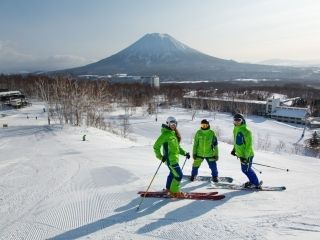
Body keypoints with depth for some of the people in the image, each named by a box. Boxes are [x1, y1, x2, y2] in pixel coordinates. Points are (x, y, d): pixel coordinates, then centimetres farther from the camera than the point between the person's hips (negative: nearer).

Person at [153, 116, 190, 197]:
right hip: (170, 159, -9)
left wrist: (184, 153, 10)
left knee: (173, 173, 24)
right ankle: (174, 191, 12)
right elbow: (156, 146, -17)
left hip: (174, 158, 9)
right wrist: (160, 156, -19)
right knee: (179, 175, -6)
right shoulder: (165, 134, -16)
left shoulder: (174, 133, 10)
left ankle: (168, 189, 42)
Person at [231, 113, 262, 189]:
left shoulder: (246, 131, -20)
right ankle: (252, 181, 32)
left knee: (246, 170, -1)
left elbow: (249, 145, -21)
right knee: (245, 169, 16)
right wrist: (234, 149, 22)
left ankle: (256, 184, 14)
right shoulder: (235, 129, 7)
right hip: (241, 154, 8)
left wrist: (246, 156, -22)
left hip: (247, 155, -8)